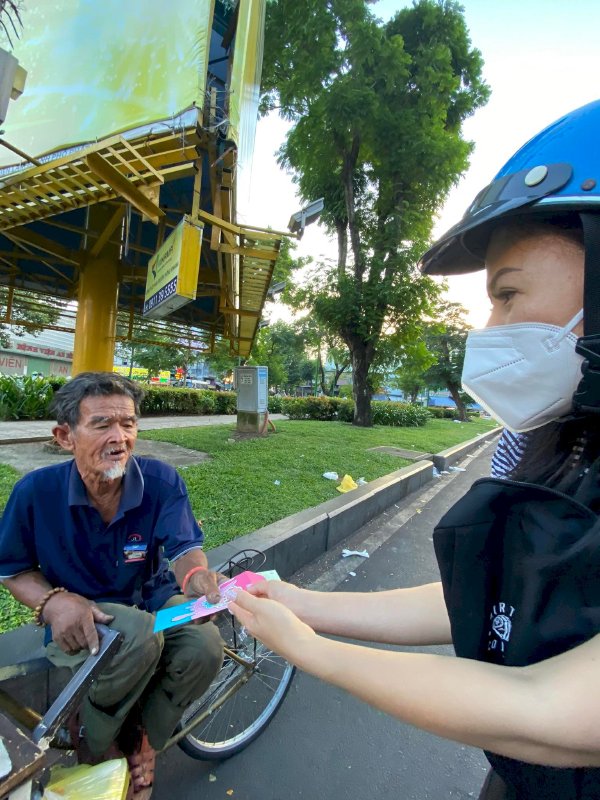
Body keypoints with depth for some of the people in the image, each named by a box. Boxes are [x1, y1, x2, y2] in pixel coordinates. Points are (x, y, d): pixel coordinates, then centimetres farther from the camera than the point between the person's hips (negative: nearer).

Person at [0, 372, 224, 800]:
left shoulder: (162, 481, -16)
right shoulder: (36, 491, -15)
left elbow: (183, 549, -18)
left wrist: (198, 577, -42)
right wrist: (53, 600, -23)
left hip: (152, 599, 2)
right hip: (80, 614, -1)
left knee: (206, 648, -25)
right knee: (139, 636, -34)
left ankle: (139, 741, 7)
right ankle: (94, 740, 2)